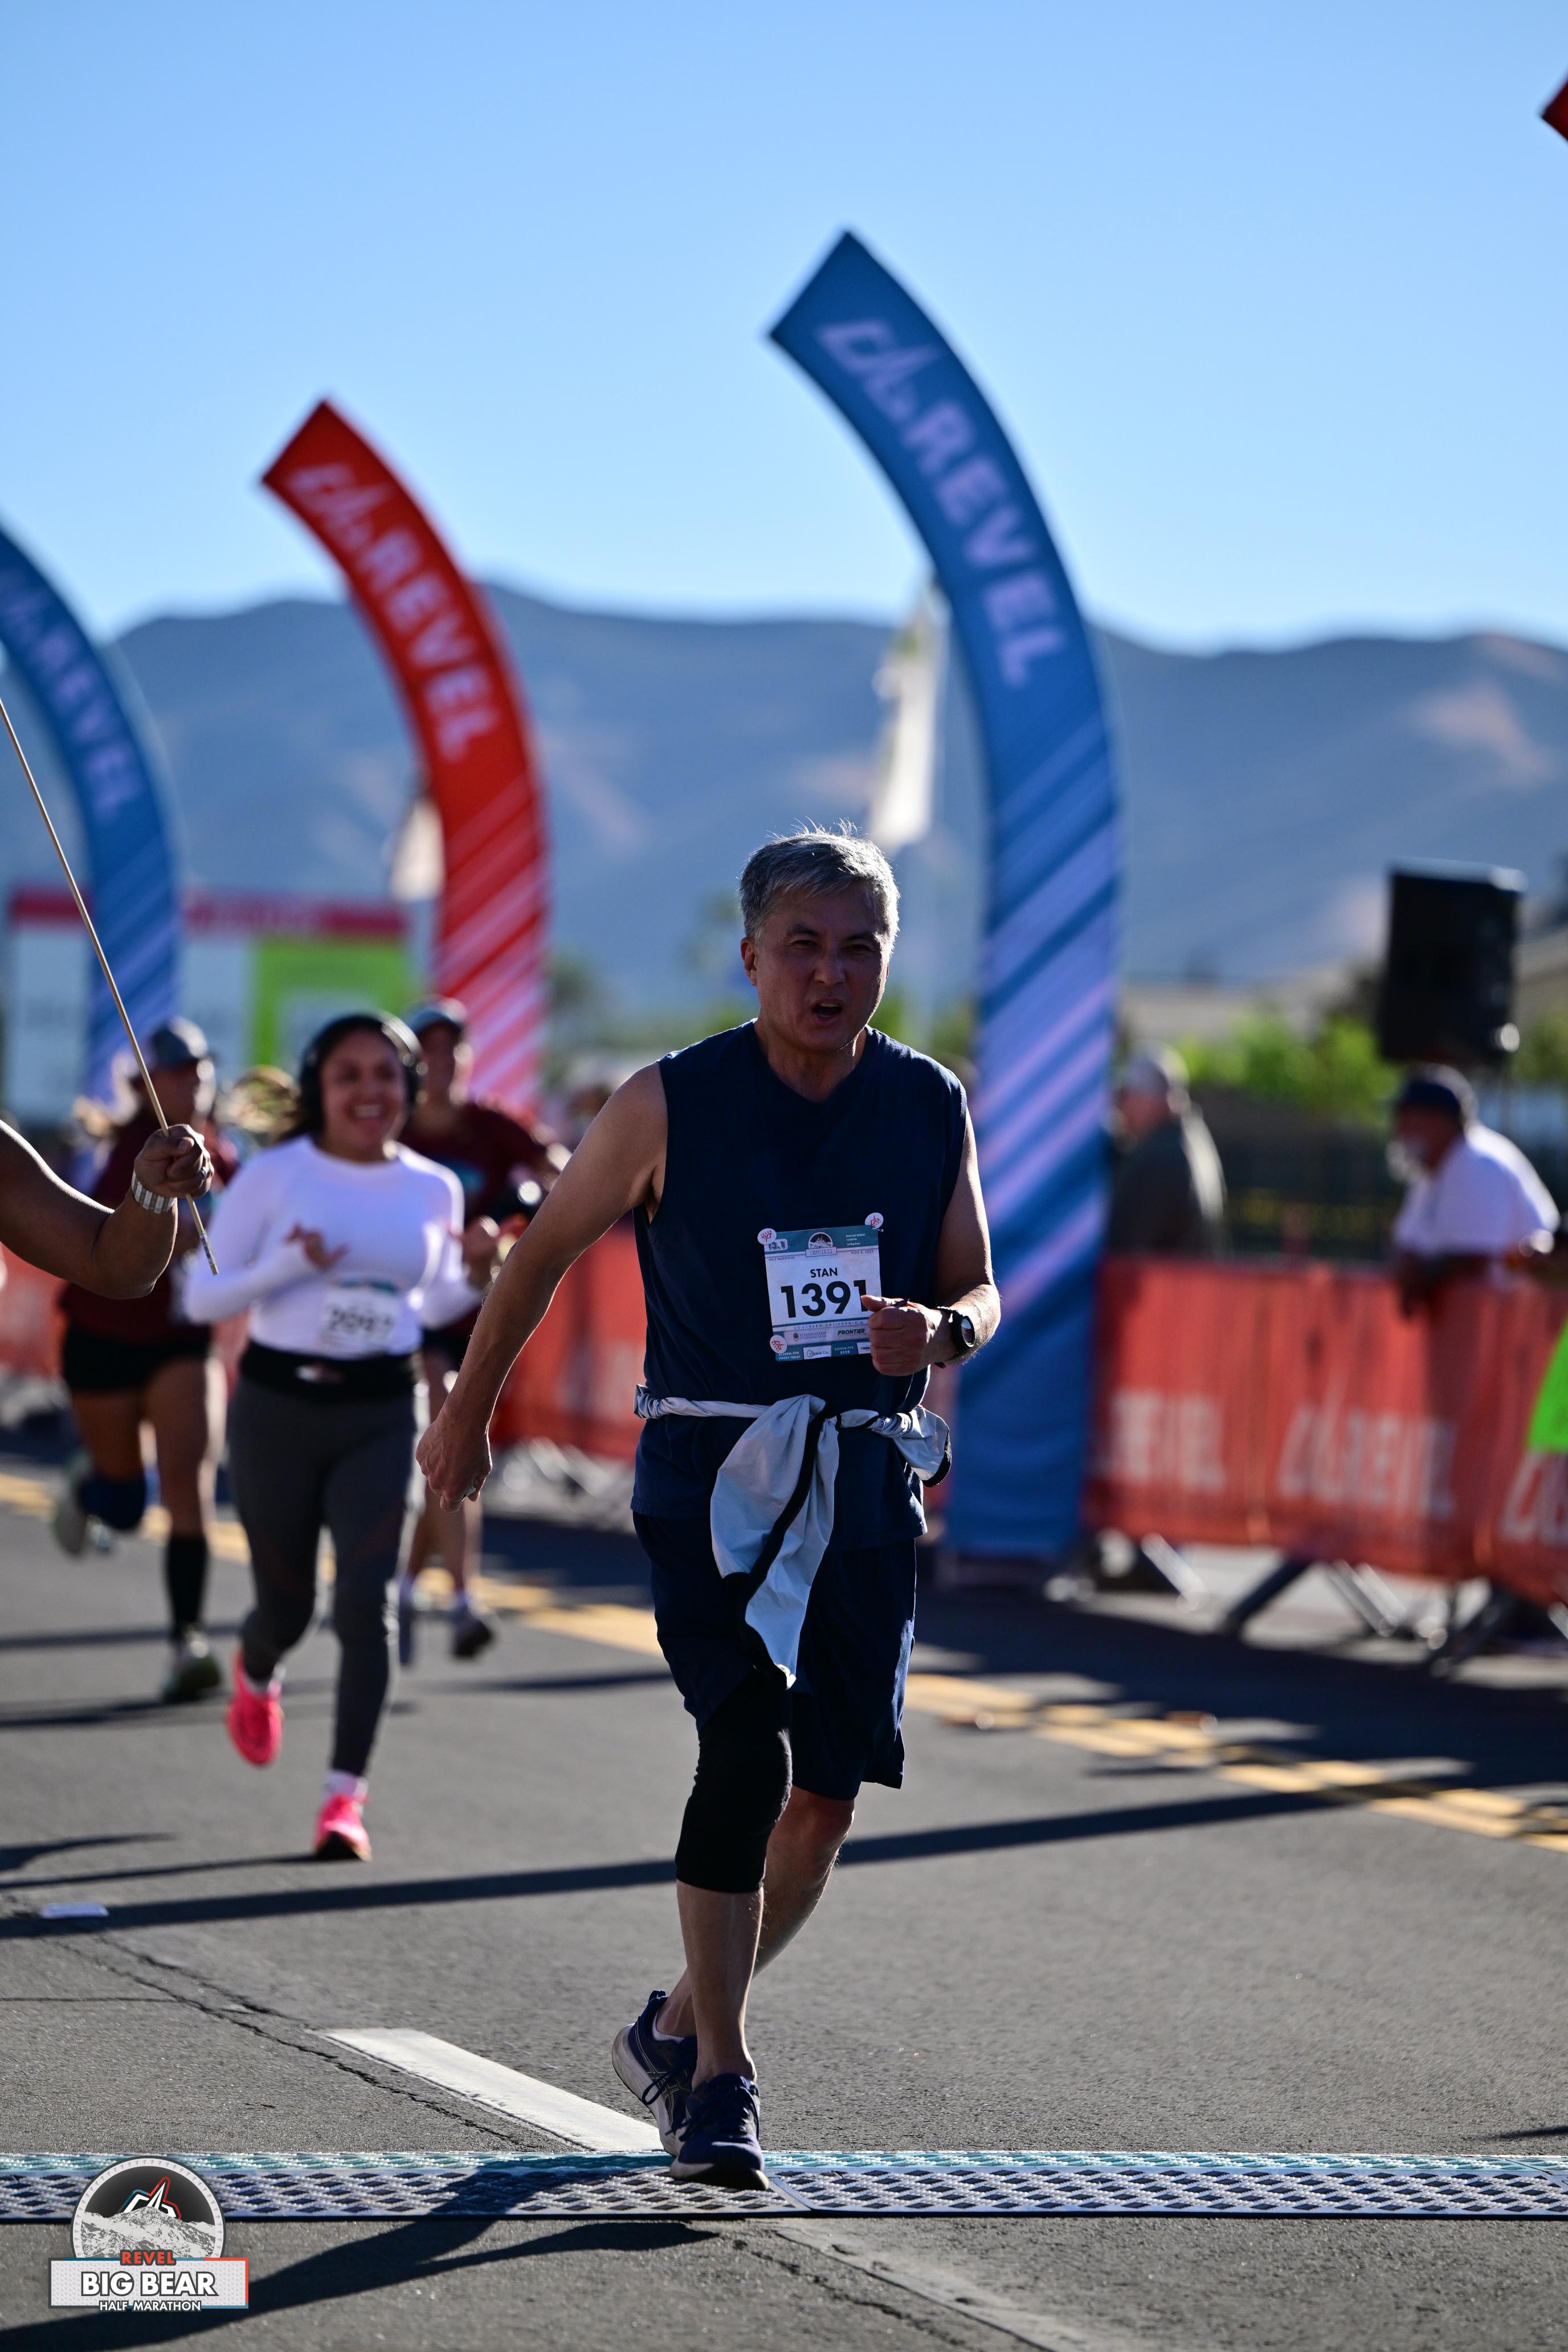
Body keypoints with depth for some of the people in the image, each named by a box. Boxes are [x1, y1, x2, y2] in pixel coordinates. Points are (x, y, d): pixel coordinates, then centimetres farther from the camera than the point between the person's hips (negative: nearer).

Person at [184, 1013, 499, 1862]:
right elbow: (202, 1296, -5)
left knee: (366, 1602, -13)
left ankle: (346, 1794, -7)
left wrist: (474, 1280, -5)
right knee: (287, 1602, 9)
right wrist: (289, 1264, -21)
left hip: (380, 1416, 1)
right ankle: (256, 1674, 47)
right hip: (278, 1407, -1)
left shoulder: (433, 1189, 3)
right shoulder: (274, 1177, -6)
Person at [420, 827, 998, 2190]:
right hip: (712, 1476, -4)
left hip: (867, 1483, 4)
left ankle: (677, 2029, 25)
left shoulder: (932, 1108, 2)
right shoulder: (669, 1107, -7)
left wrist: (940, 1332, -13)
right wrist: (467, 1412, 13)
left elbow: (978, 1290, 11)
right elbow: (548, 1248, 5)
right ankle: (719, 2077, -12)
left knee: (829, 1796, 3)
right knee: (749, 1750, -20)